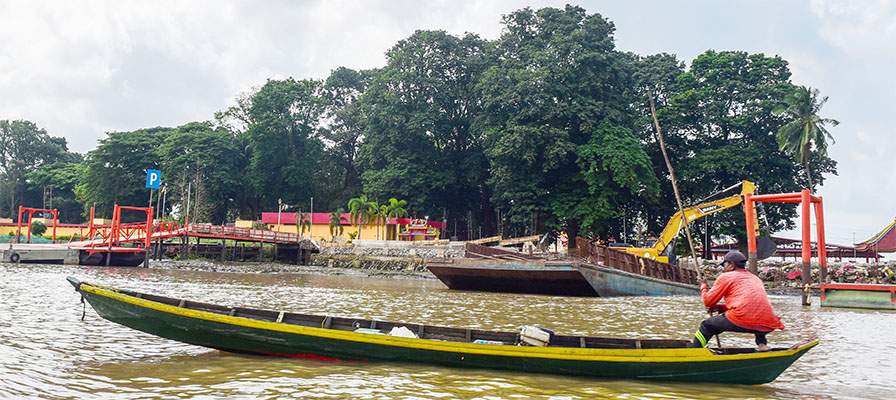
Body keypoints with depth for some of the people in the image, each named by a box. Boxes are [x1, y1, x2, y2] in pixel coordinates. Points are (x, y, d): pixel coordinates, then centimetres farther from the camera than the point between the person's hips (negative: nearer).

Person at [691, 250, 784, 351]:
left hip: (741, 320, -6)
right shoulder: (756, 278, 30)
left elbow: (708, 301, 16)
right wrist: (720, 308, 35)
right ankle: (762, 343, 18)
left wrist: (703, 286, 35)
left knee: (706, 326, 14)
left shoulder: (726, 277, 11)